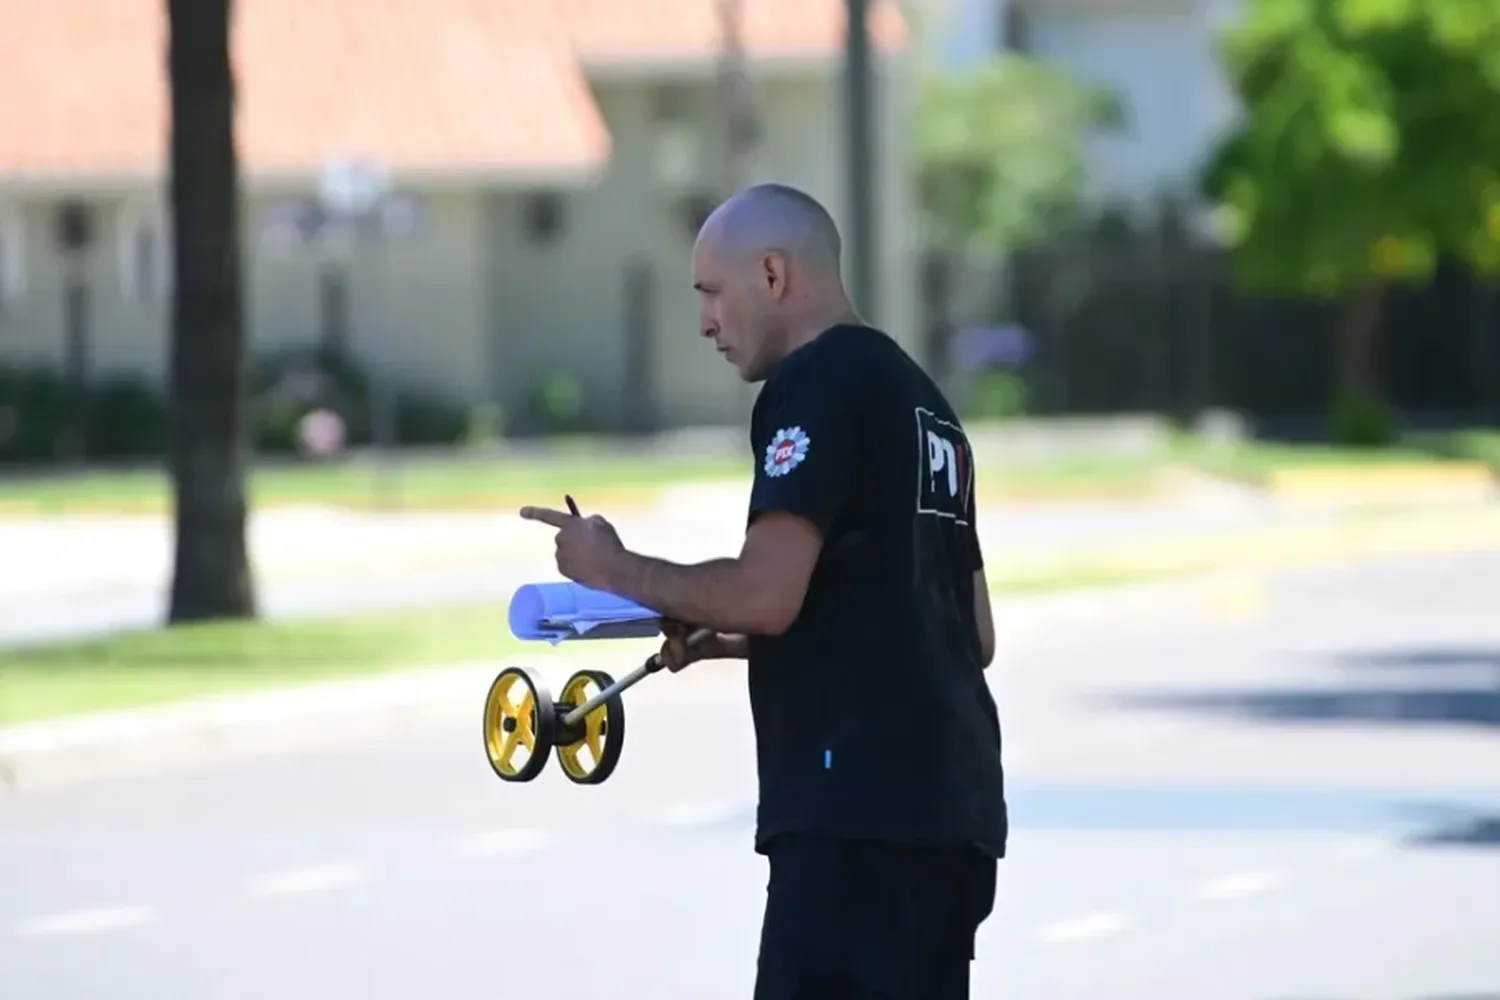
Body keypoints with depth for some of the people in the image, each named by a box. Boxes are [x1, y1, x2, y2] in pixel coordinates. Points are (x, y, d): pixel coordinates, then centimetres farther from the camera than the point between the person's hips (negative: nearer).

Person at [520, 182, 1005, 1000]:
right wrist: (728, 642, 21)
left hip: (859, 809, -10)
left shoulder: (815, 387, -7)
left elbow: (767, 592, -17)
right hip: (946, 801, 10)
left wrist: (617, 572, 0)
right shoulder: (918, 400, 22)